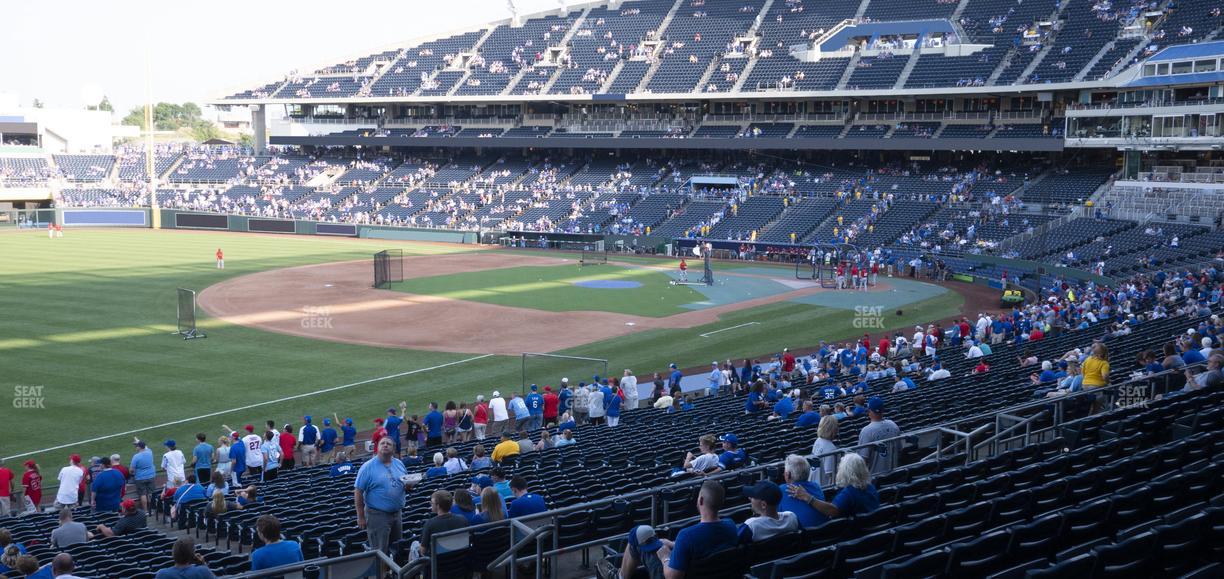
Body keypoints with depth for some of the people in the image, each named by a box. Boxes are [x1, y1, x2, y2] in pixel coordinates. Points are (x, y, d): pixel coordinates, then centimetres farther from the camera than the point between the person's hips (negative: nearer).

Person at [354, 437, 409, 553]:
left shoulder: (399, 464, 7)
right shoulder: (368, 467, -9)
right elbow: (358, 492, -10)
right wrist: (361, 517, -12)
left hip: (397, 513, 6)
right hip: (377, 515, -6)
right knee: (380, 552, -4)